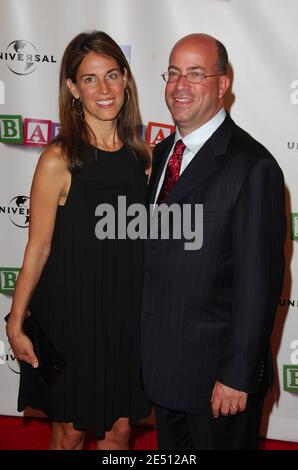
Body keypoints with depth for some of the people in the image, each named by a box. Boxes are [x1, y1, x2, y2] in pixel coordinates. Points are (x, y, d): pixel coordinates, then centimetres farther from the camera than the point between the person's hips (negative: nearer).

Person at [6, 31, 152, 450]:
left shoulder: (140, 154, 1)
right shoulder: (59, 161, -15)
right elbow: (38, 248, -10)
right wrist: (16, 324, -7)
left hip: (127, 313, 4)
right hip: (71, 314, -4)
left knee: (119, 429, 15)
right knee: (70, 431, 12)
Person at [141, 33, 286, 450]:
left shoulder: (252, 166, -19)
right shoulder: (162, 153, 7)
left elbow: (259, 282, -20)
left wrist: (238, 375, -19)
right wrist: (146, 345, 12)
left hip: (216, 368, -7)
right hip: (163, 361, 8)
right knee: (172, 448, 23)